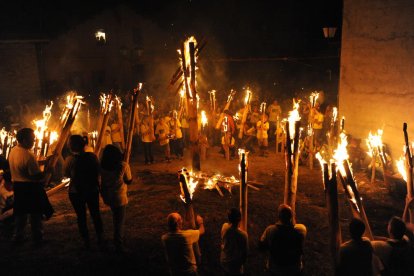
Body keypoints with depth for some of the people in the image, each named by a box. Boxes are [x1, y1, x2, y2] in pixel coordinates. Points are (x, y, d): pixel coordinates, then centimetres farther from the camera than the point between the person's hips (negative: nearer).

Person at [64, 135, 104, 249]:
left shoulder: (69, 160, -16)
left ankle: (86, 242, 20)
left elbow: (66, 174, -2)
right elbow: (98, 171, -2)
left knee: (81, 216, 13)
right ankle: (100, 239, 25)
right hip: (93, 190, 2)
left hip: (76, 192, -2)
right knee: (96, 214, 17)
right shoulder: (92, 156, -12)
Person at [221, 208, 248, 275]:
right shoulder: (243, 234, -30)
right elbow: (245, 252, -16)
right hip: (235, 264, -5)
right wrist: (242, 262, 1)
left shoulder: (224, 227, -16)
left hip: (223, 260, 5)